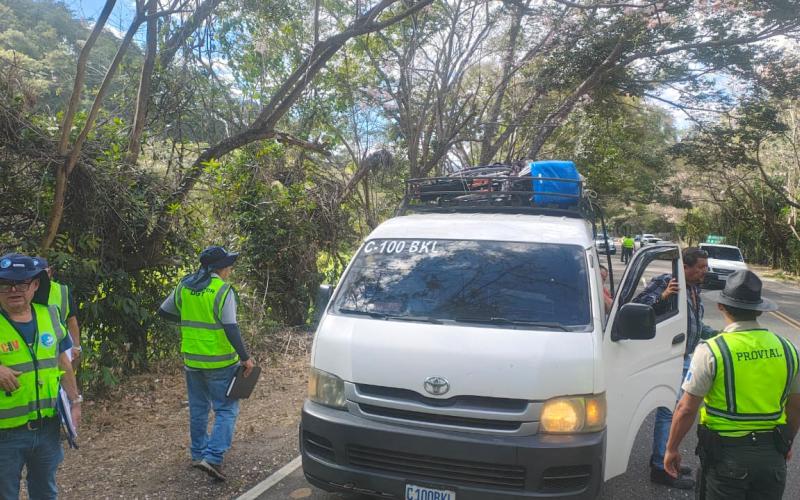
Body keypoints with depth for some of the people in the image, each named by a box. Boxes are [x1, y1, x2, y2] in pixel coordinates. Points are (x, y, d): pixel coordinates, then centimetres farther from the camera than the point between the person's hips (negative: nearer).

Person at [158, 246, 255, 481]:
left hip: (192, 359, 6)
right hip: (219, 361, -6)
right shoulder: (222, 290, -16)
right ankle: (213, 457, -8)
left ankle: (198, 453, 31)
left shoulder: (184, 286, 3)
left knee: (198, 407, 20)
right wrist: (245, 357, -13)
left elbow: (164, 311, 14)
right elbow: (231, 329, -20)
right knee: (226, 409, 3)